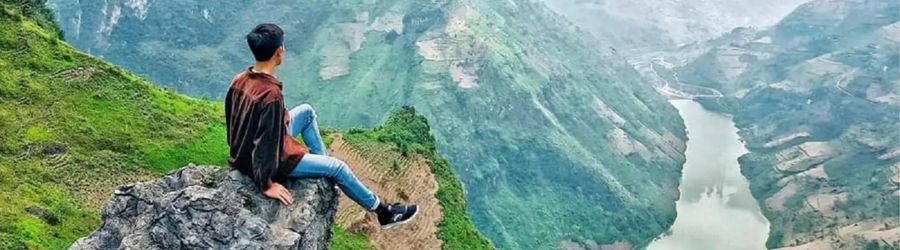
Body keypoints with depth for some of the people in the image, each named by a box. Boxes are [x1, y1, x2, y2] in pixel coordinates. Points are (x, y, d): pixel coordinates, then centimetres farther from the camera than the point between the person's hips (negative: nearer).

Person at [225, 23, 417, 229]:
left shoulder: (240, 80, -7)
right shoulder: (271, 93, -33)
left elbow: (233, 119, 6)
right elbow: (267, 140, -31)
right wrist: (266, 184, -22)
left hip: (244, 153, 9)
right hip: (268, 160, -9)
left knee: (306, 111, 20)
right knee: (337, 167, 5)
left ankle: (322, 163, 34)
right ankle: (383, 212, 22)